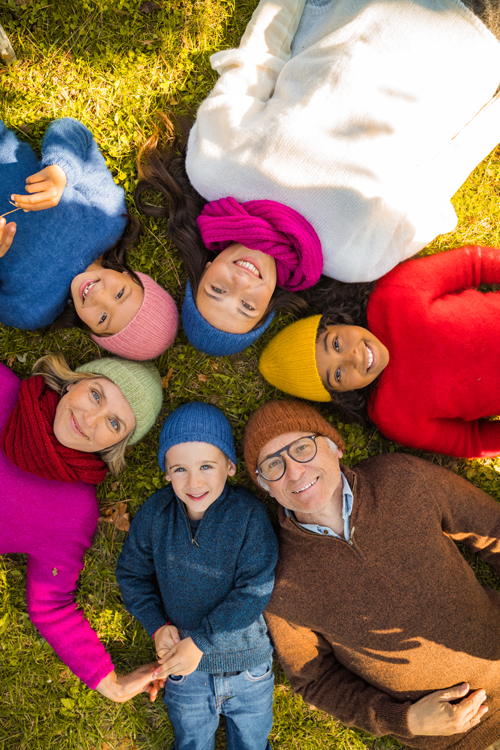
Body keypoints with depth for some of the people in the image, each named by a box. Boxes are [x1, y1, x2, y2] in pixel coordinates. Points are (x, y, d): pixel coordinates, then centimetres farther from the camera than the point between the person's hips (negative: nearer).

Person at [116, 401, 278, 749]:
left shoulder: (249, 514, -23)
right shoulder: (155, 513, -14)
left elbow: (256, 589, -24)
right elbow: (131, 574, -2)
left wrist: (200, 641, -23)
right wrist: (158, 625, -15)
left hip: (248, 667, -1)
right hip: (185, 673, 2)